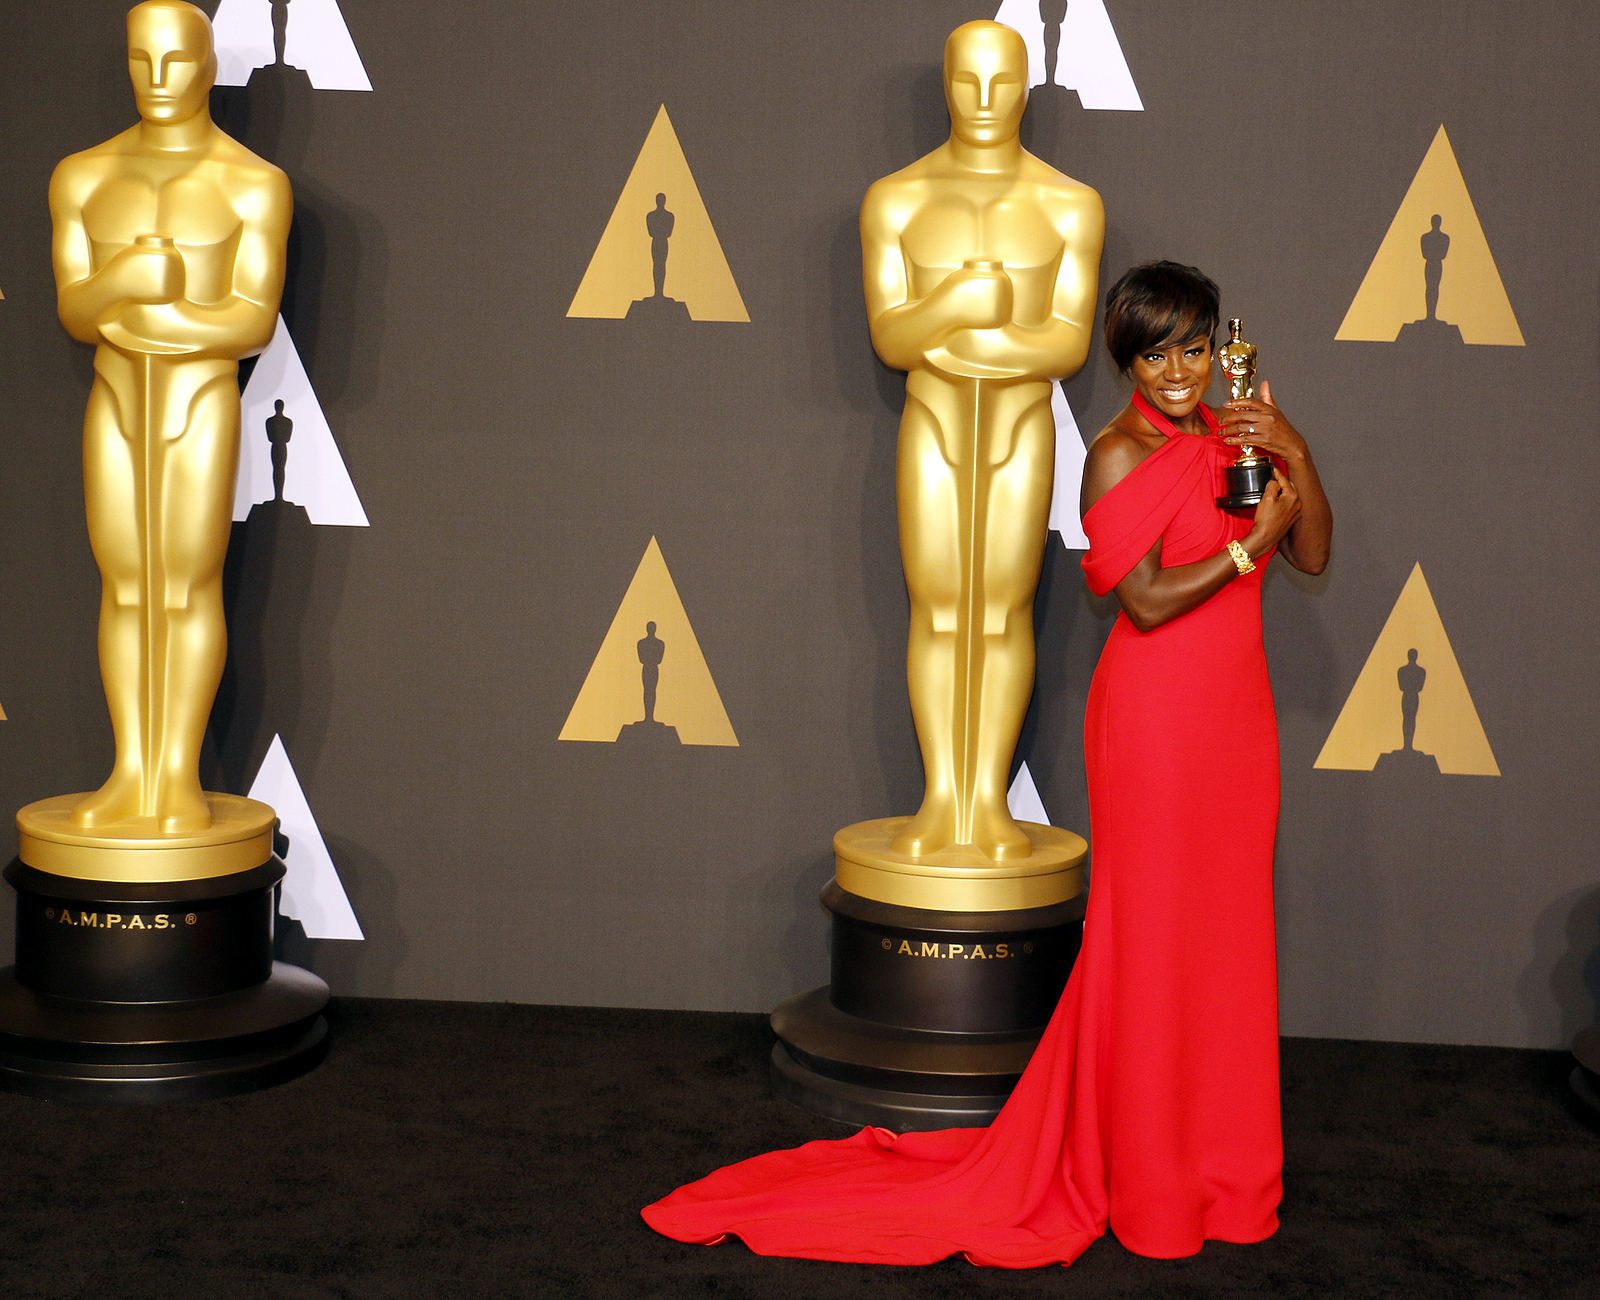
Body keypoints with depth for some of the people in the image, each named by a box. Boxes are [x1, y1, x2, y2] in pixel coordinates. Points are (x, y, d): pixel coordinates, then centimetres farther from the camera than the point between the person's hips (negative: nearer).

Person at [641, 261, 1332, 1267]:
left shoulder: (1233, 435, 10)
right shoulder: (1121, 454, -9)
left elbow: (1313, 558, 5)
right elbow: (1145, 600, -17)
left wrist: (1296, 456, -9)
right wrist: (1247, 546, -14)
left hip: (1236, 717, 7)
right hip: (1155, 718, -6)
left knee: (1226, 937, 13)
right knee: (1150, 940, 2)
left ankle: (1217, 1161, 27)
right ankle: (1148, 1183, 15)